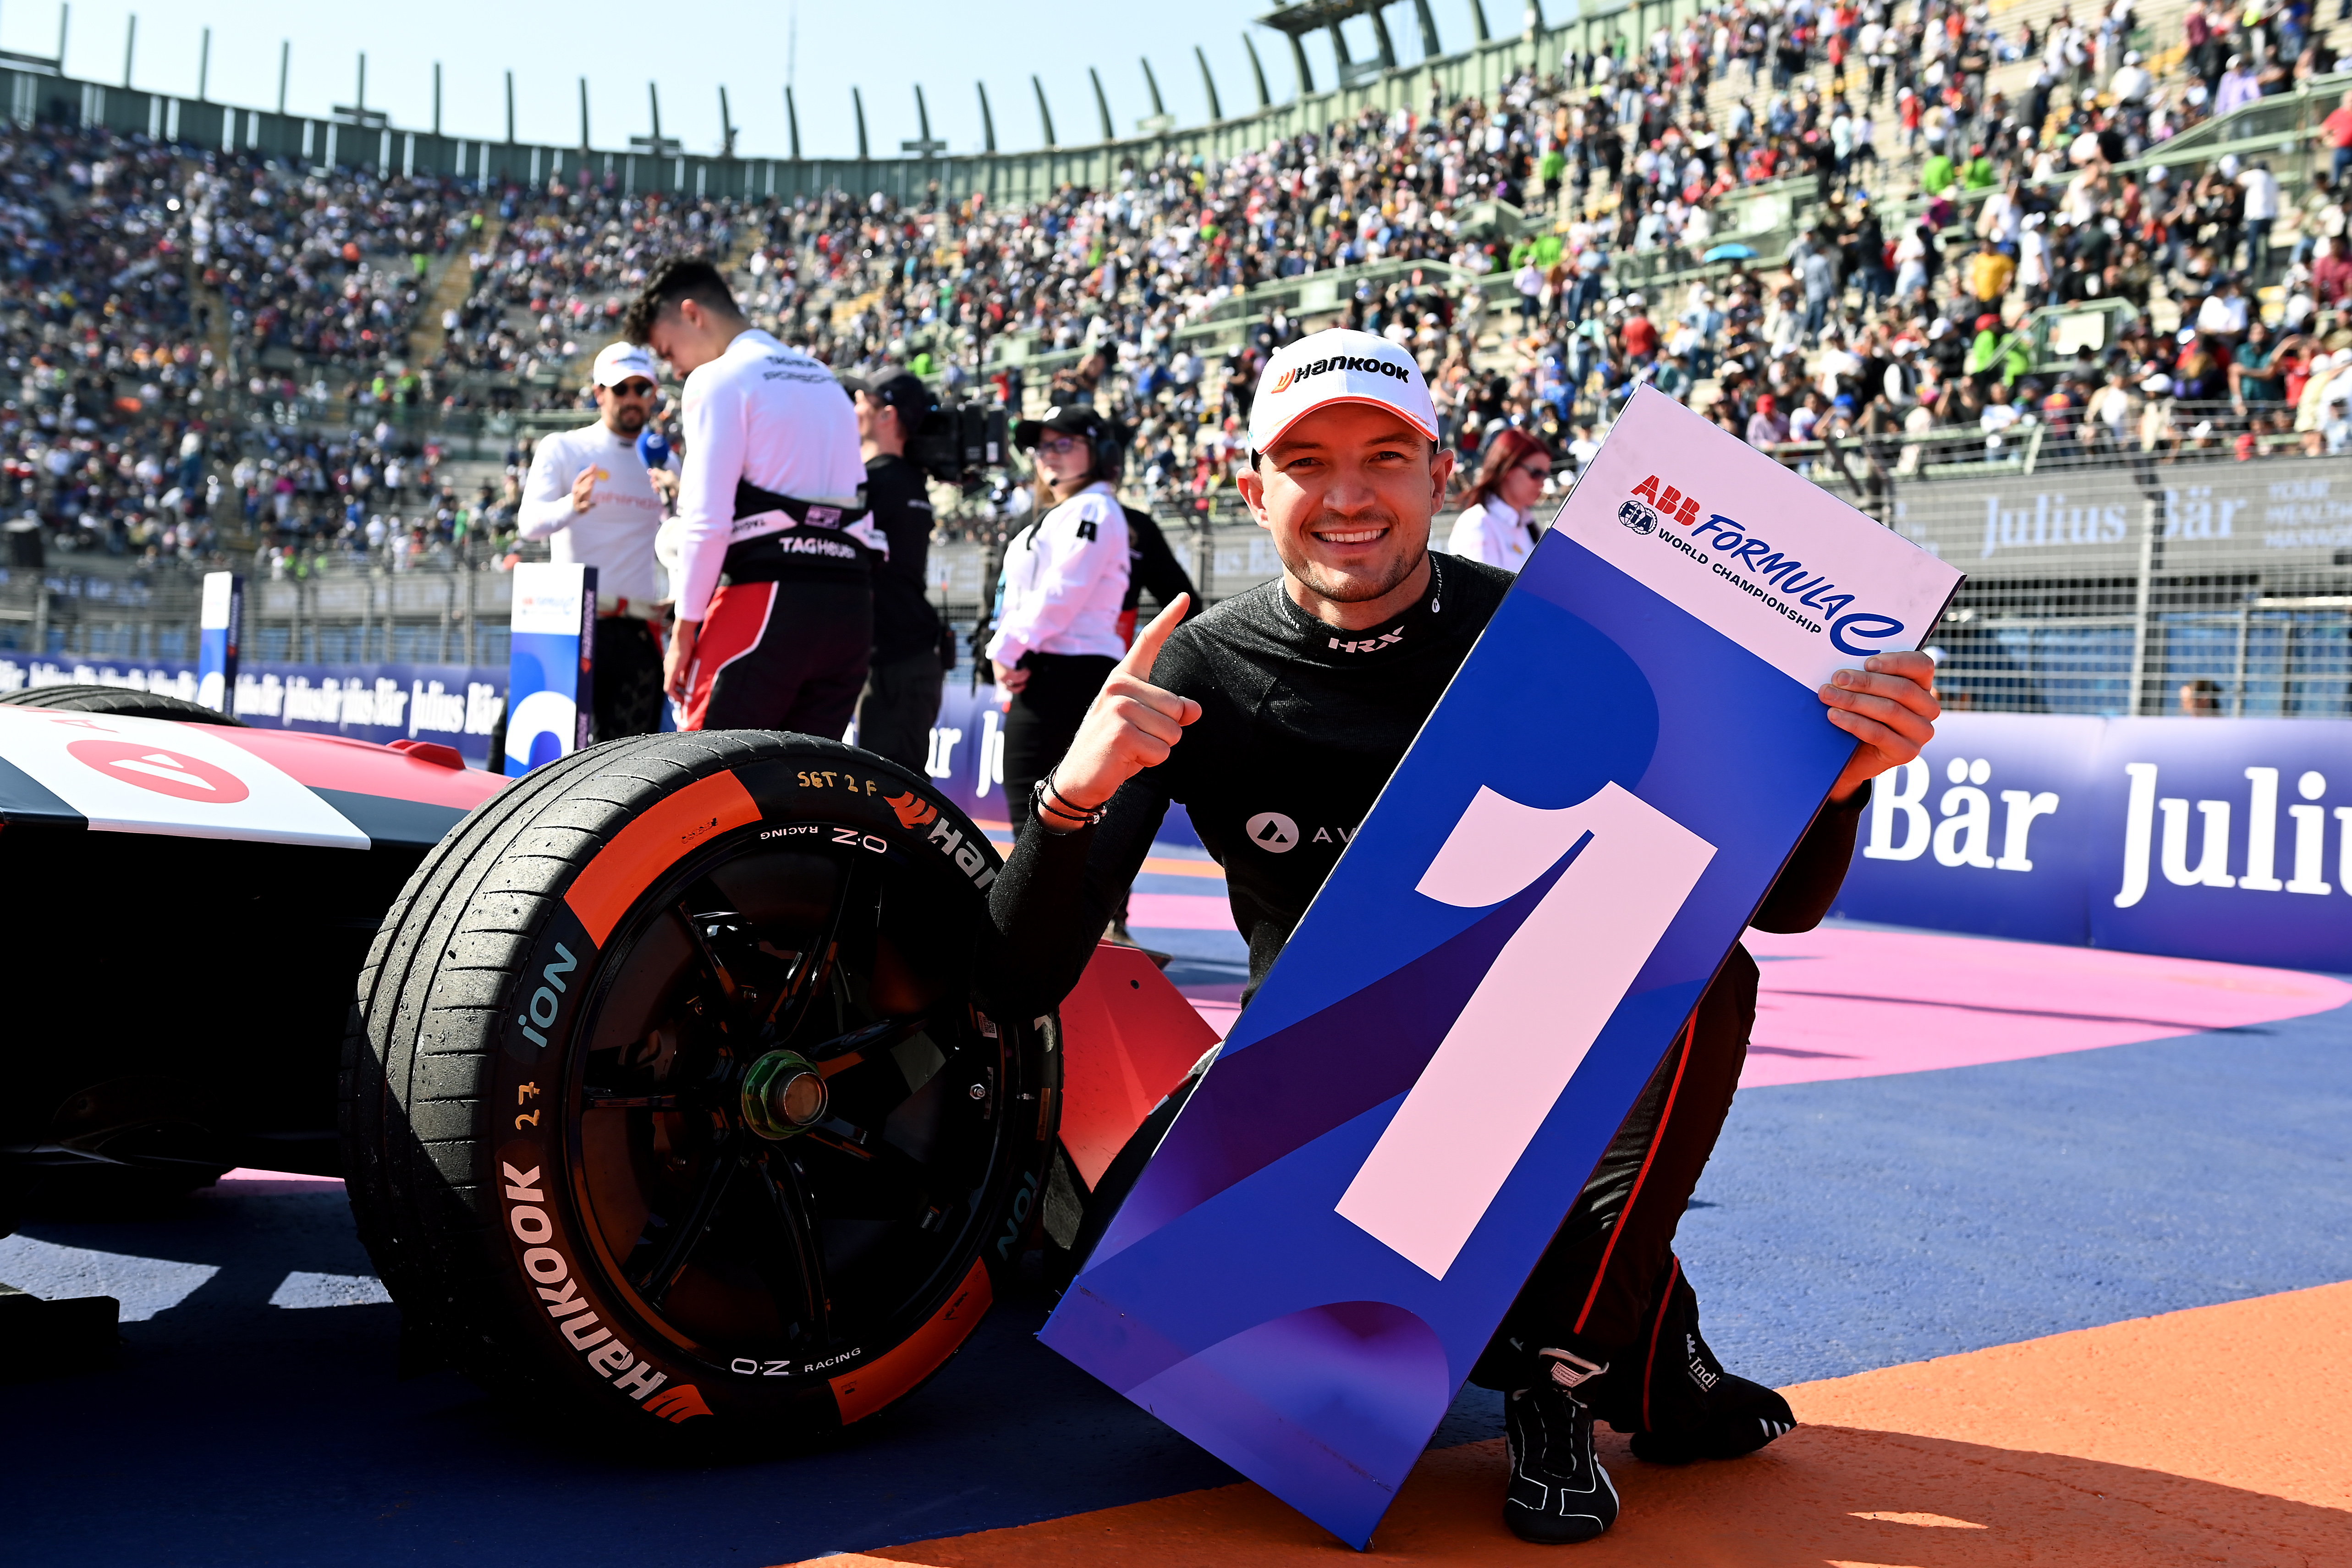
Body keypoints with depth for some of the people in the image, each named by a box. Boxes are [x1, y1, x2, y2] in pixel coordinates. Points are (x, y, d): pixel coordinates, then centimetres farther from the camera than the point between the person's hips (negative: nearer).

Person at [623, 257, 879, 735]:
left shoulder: (719, 379, -2)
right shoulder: (826, 382, 22)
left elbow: (708, 521, -11)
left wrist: (684, 629, -6)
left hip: (766, 597, -7)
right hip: (850, 605, 7)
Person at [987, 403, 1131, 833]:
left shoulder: (1093, 509, -6)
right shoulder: (1054, 516, 25)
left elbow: (1061, 593, -17)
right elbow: (1021, 595, 18)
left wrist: (1008, 648, -12)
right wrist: (1006, 653, 0)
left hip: (1066, 672, -10)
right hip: (1046, 673, 10)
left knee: (1030, 811, -13)